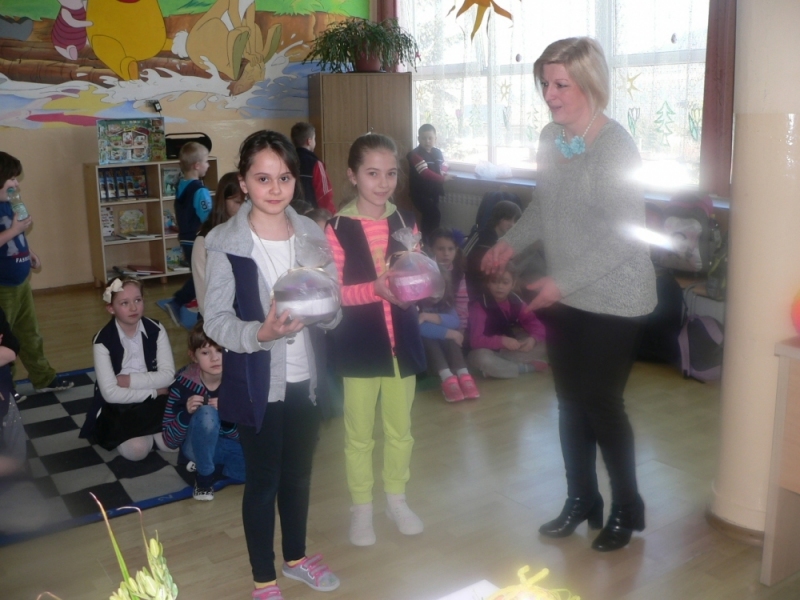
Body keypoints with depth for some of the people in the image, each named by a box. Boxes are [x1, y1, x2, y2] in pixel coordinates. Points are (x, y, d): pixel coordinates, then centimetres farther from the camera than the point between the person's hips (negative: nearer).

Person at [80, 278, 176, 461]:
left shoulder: (156, 330, -8)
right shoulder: (103, 341, -16)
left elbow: (168, 375, -12)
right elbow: (110, 393, -19)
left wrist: (129, 380, -20)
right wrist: (154, 391, -18)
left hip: (154, 403, 2)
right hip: (119, 408, -2)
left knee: (171, 443, -20)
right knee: (136, 450, -26)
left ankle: (151, 430, 11)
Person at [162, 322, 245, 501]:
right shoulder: (183, 383, -20)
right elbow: (170, 441, -14)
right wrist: (186, 413, -33)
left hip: (231, 445, 3)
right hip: (199, 446, -3)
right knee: (207, 413, -35)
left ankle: (212, 465, 2)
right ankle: (204, 474, -11)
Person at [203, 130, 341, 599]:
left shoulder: (312, 234, -1)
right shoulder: (225, 243, -13)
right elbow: (216, 320, -15)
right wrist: (261, 333, -32)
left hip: (306, 378, 4)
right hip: (257, 383, -4)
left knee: (299, 473, 21)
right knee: (262, 480, 11)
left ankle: (296, 556, 44)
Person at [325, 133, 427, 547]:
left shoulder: (406, 222, 3)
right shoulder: (337, 228, -9)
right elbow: (334, 292, -12)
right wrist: (376, 289, -27)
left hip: (402, 340, 4)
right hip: (359, 346, -3)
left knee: (400, 428, 17)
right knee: (359, 433, 11)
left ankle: (396, 498, 36)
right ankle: (361, 507, 28)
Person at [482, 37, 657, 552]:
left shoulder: (616, 146, -19)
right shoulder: (551, 138, 2)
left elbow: (624, 236, -21)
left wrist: (562, 282, -25)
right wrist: (511, 242, 1)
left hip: (612, 298, -7)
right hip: (565, 296, 7)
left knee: (602, 403, 3)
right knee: (571, 401, 14)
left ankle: (628, 508, 25)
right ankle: (582, 500, 32)